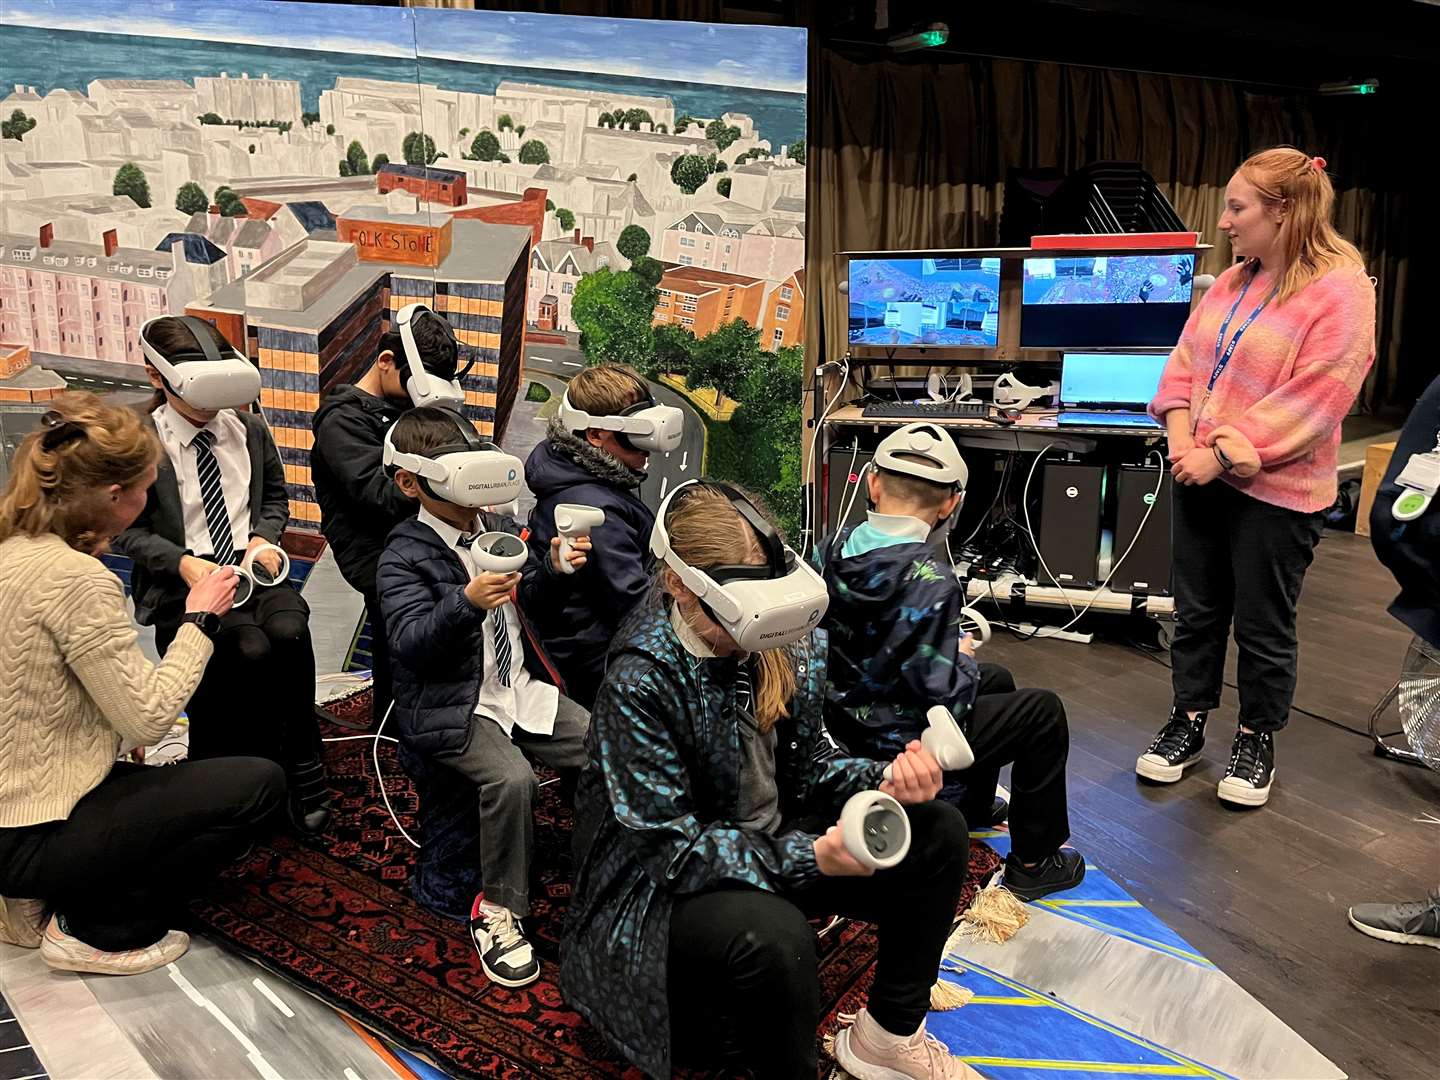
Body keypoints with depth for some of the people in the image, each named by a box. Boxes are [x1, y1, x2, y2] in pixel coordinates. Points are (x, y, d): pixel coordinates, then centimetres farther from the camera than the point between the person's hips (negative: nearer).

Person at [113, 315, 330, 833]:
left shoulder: (249, 430, 8)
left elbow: (275, 497, 20)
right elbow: (127, 531, -1)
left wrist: (264, 538, -2)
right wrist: (183, 562, -18)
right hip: (184, 580, -3)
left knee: (290, 632, -30)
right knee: (252, 650, -31)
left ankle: (302, 766, -13)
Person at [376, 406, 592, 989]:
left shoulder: (501, 531, 11)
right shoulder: (403, 557, -7)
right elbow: (410, 641, -20)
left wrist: (552, 568, 0)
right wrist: (466, 601, -37)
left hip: (524, 689, 6)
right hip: (455, 708, -6)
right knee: (511, 778, -32)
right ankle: (498, 910, -11)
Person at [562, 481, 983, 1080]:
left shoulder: (783, 641, -7)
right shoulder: (639, 682, -27)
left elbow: (807, 764, 3)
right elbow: (669, 844, -25)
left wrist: (883, 782, -18)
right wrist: (808, 857, -36)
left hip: (770, 839, 7)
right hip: (659, 887, -7)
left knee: (938, 832, -3)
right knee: (773, 937, -38)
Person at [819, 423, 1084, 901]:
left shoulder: (833, 548, -8)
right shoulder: (931, 581, -29)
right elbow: (943, 696, -27)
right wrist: (964, 659, -4)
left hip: (844, 718, 8)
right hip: (897, 743, -8)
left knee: (998, 680, 27)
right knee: (1042, 710, 7)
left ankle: (976, 806, 48)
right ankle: (1035, 861, 17)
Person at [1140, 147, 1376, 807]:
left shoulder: (1340, 292, -14)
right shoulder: (1229, 284, 8)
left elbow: (1311, 404, -20)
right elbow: (1185, 363, 8)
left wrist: (1223, 454, -20)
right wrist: (1181, 437, -8)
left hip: (1276, 492, -6)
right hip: (1202, 476, 6)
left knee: (1263, 628, 8)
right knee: (1197, 612, 15)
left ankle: (1257, 741, 28)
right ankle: (1188, 725, 30)